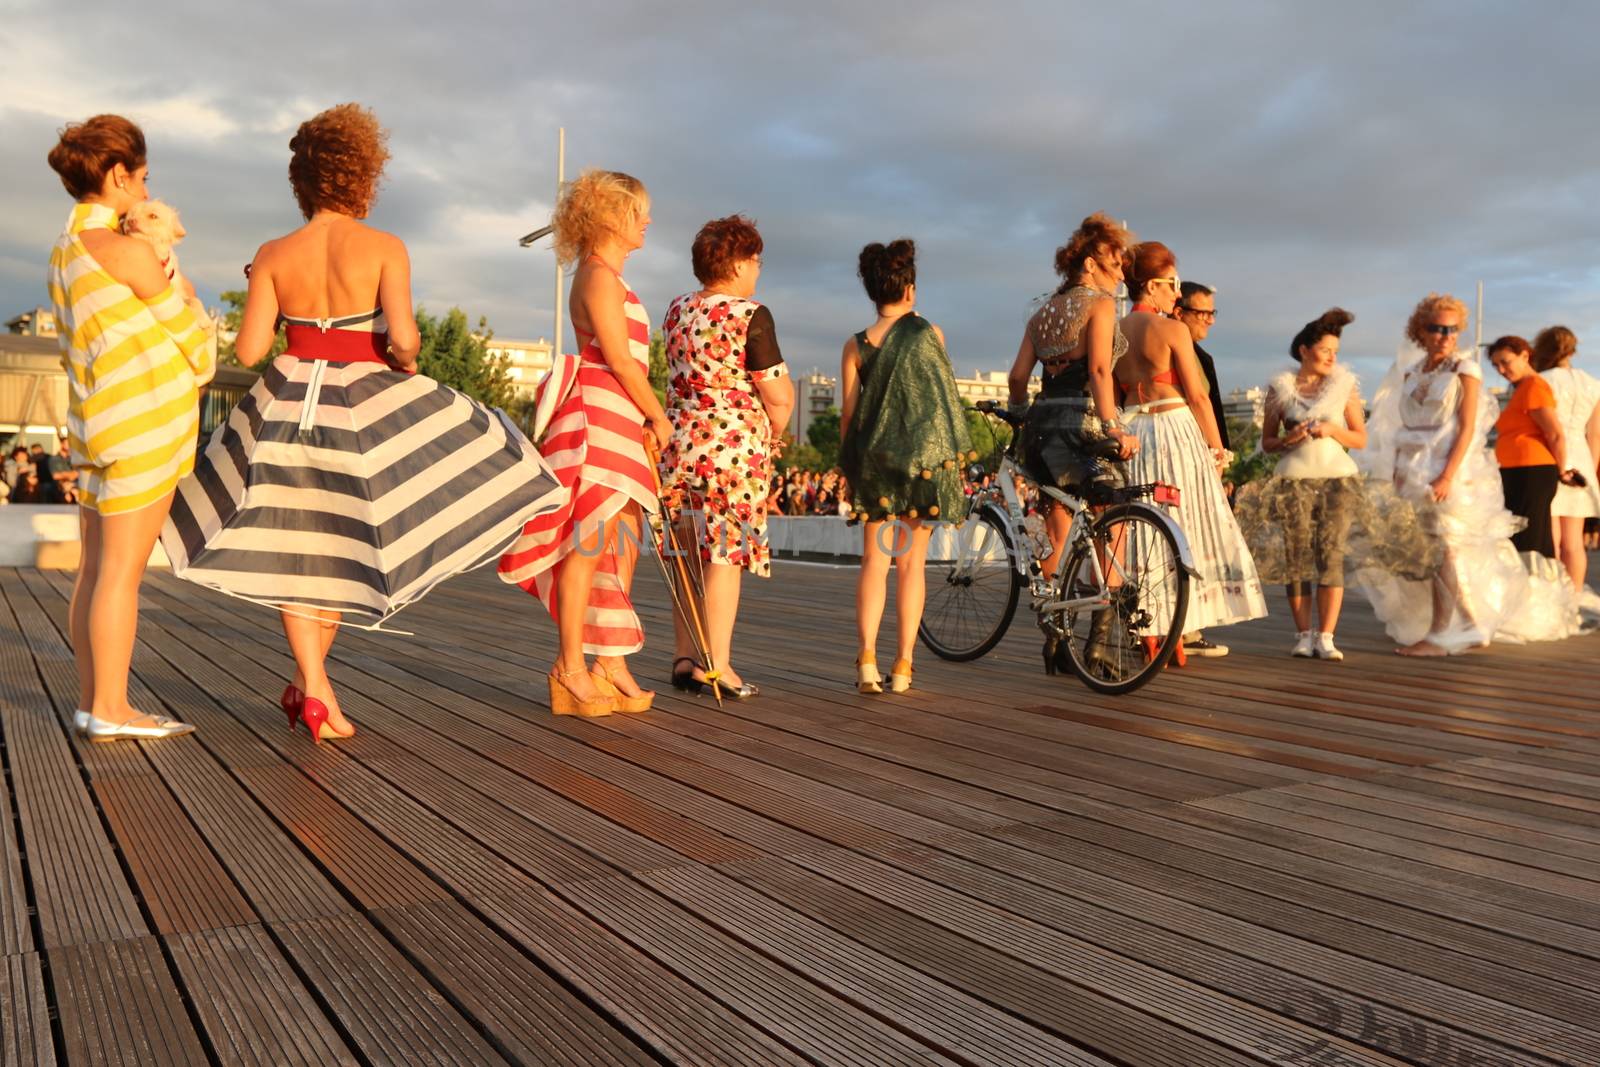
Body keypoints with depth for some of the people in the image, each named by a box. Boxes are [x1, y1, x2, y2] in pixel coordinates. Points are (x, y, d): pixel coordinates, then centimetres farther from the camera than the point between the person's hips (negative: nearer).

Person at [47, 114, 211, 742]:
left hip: (95, 422, 9)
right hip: (145, 420, -9)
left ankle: (92, 701, 15)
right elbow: (182, 326, -6)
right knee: (123, 569, -7)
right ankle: (112, 711, -2)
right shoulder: (126, 250, -11)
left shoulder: (64, 253, 16)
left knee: (98, 567, 10)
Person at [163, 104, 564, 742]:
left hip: (288, 401, 3)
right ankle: (306, 683, 14)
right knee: (347, 539, 15)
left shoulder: (273, 256, 1)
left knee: (295, 545, 11)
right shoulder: (384, 248, -7)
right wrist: (407, 361, 4)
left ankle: (314, 687, 7)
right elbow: (403, 338, -18)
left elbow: (248, 350, -1)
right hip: (367, 405, -2)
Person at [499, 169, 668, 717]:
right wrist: (658, 415, -5)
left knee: (622, 547, 9)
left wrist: (647, 421, 13)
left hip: (620, 423, 10)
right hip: (599, 412, -10)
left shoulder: (607, 278, 24)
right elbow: (619, 358, -14)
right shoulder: (600, 276, -7)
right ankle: (570, 667, -4)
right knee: (590, 543, -9)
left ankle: (611, 664, 14)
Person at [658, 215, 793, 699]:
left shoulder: (677, 311, 11)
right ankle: (718, 665, 1)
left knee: (689, 554, 12)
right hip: (734, 445, -6)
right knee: (725, 554, -2)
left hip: (679, 441, 6)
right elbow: (779, 395, -13)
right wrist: (774, 430, 7)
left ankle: (685, 657, 16)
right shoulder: (750, 315, -10)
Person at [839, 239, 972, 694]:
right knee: (912, 561, 6)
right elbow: (945, 394, 6)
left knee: (875, 560, 6)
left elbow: (848, 412, 0)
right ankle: (903, 665, 5)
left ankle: (867, 658, -8)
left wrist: (850, 464, 12)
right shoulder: (930, 333, 0)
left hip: (874, 458, 1)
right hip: (925, 455, -1)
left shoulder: (856, 345, 1)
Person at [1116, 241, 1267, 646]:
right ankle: (1185, 629, 6)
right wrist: (1217, 447, -1)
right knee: (1186, 529, 2)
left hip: (1132, 430, 6)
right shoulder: (1172, 329, -8)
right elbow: (1197, 395, -8)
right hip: (1177, 428, -6)